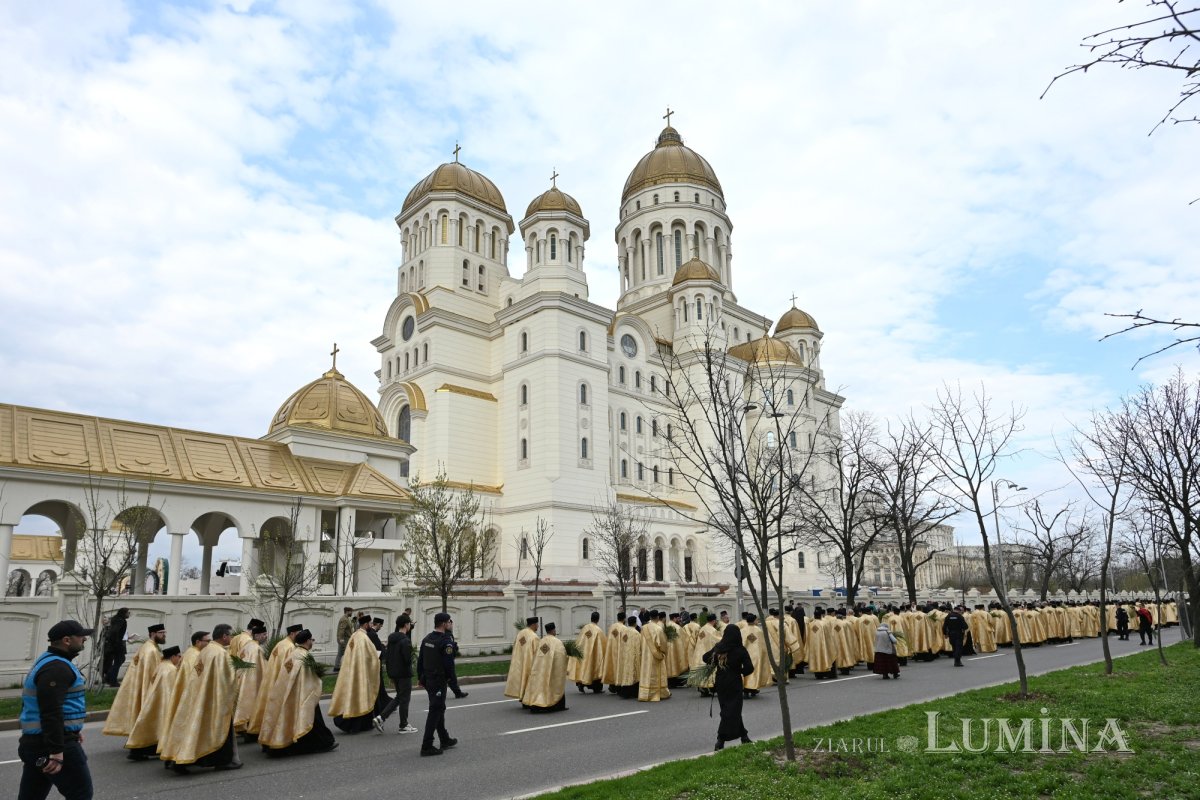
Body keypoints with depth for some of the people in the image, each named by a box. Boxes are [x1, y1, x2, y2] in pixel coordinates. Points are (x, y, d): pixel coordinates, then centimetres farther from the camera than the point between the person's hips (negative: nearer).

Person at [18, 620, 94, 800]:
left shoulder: (46, 662, 17)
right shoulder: (57, 667, -19)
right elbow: (51, 712, -26)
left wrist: (73, 729, 30)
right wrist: (57, 751, -27)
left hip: (35, 743, 10)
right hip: (55, 745, -10)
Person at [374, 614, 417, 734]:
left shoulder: (391, 638, 7)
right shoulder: (405, 640, -20)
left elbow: (386, 655, 12)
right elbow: (408, 658, -23)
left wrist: (390, 671, 17)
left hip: (393, 673, 8)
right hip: (404, 673, -8)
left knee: (399, 697, 19)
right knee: (404, 698, 5)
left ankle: (381, 718, 7)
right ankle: (404, 726, 14)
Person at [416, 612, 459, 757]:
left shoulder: (427, 638, 8)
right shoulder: (446, 641, -18)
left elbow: (420, 660, 12)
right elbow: (449, 663, -20)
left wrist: (420, 677, 18)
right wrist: (450, 677, -3)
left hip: (427, 679, 9)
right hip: (439, 680, -9)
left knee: (439, 708, 19)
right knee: (435, 711, -3)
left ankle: (445, 740, 30)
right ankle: (427, 747, -2)